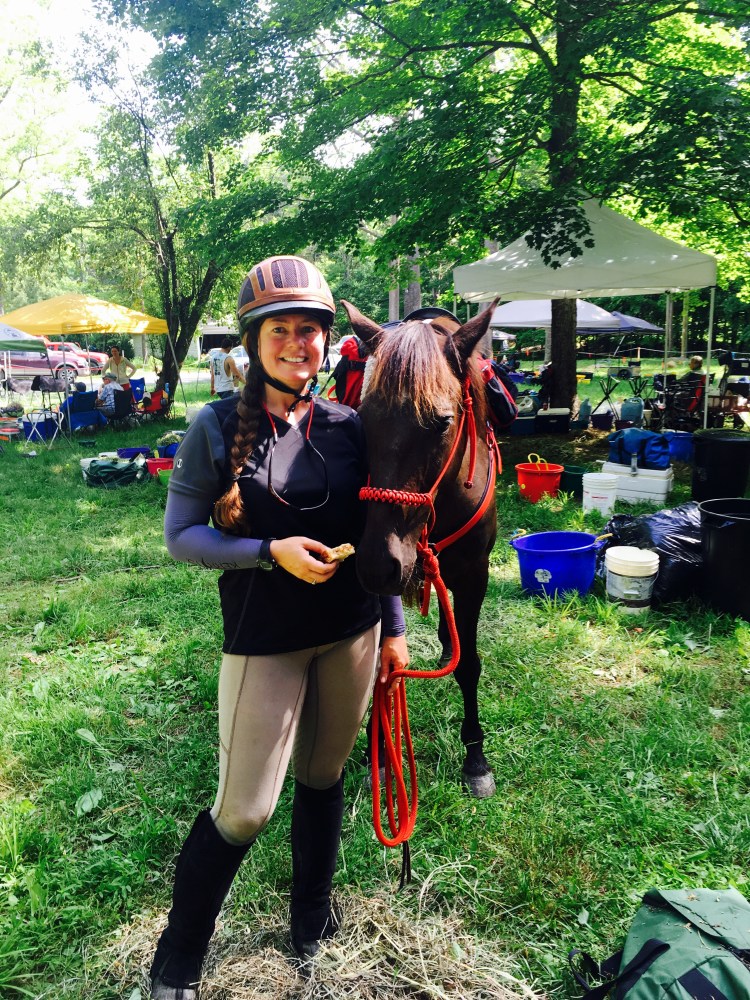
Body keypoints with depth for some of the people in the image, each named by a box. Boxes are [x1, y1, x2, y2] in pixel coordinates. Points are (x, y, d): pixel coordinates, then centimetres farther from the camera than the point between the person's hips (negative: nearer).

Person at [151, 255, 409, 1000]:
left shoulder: (348, 426, -1)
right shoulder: (217, 426, -9)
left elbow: (376, 535, 6)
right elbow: (179, 535, -8)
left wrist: (394, 626, 7)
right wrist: (272, 551, -21)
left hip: (353, 635, 3)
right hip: (264, 642, -3)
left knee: (323, 779, 19)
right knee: (244, 809, 3)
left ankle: (311, 923, 45)